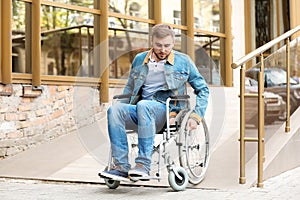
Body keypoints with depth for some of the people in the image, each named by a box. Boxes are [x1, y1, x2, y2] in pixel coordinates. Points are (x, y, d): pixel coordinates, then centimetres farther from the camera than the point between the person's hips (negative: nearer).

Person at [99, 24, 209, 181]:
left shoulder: (183, 61, 10)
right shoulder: (139, 60, 17)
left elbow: (202, 89, 13)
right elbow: (129, 89, 28)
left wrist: (196, 116, 1)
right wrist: (123, 111, 12)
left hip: (169, 110, -4)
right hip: (141, 110, 4)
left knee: (143, 105, -36)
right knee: (114, 110, -27)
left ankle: (144, 165, -37)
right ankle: (122, 167, -30)